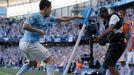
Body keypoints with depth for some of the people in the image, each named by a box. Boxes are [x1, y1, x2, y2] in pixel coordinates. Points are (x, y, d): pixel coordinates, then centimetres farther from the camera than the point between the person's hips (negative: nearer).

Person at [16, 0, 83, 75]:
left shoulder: (47, 18, 13)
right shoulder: (35, 16, -12)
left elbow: (62, 19, 21)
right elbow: (25, 26, -23)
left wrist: (77, 17, 24)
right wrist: (39, 31, -17)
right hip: (30, 43, -10)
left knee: (32, 62, 33)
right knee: (50, 60, -6)